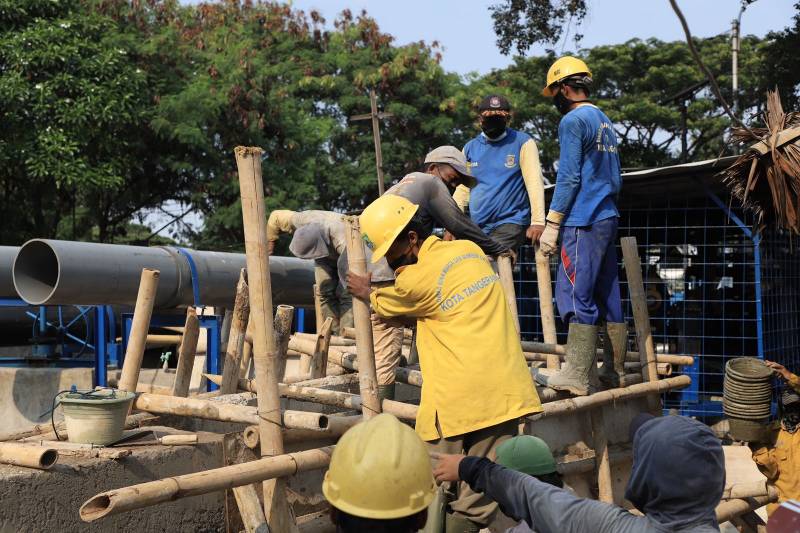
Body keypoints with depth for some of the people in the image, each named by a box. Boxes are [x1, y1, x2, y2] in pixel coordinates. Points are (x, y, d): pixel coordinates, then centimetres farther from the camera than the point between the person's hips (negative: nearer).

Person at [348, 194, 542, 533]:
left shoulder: (418, 279, -9)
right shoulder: (470, 250, 11)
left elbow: (383, 304, 13)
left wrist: (367, 291, 32)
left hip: (457, 401, -7)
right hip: (504, 393, 7)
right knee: (480, 502, 8)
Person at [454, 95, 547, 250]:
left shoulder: (522, 142, 0)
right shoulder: (470, 148, 13)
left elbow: (534, 182, -8)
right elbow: (463, 189, 13)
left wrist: (538, 222, -18)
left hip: (510, 224, -5)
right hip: (477, 227, 5)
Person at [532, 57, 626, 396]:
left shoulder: (573, 120, -8)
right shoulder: (606, 123, 19)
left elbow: (568, 177, -15)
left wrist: (552, 223, -13)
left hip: (583, 222, -9)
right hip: (608, 219, 9)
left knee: (576, 295, -9)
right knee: (607, 297, 10)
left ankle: (576, 377, -11)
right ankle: (614, 372, 15)